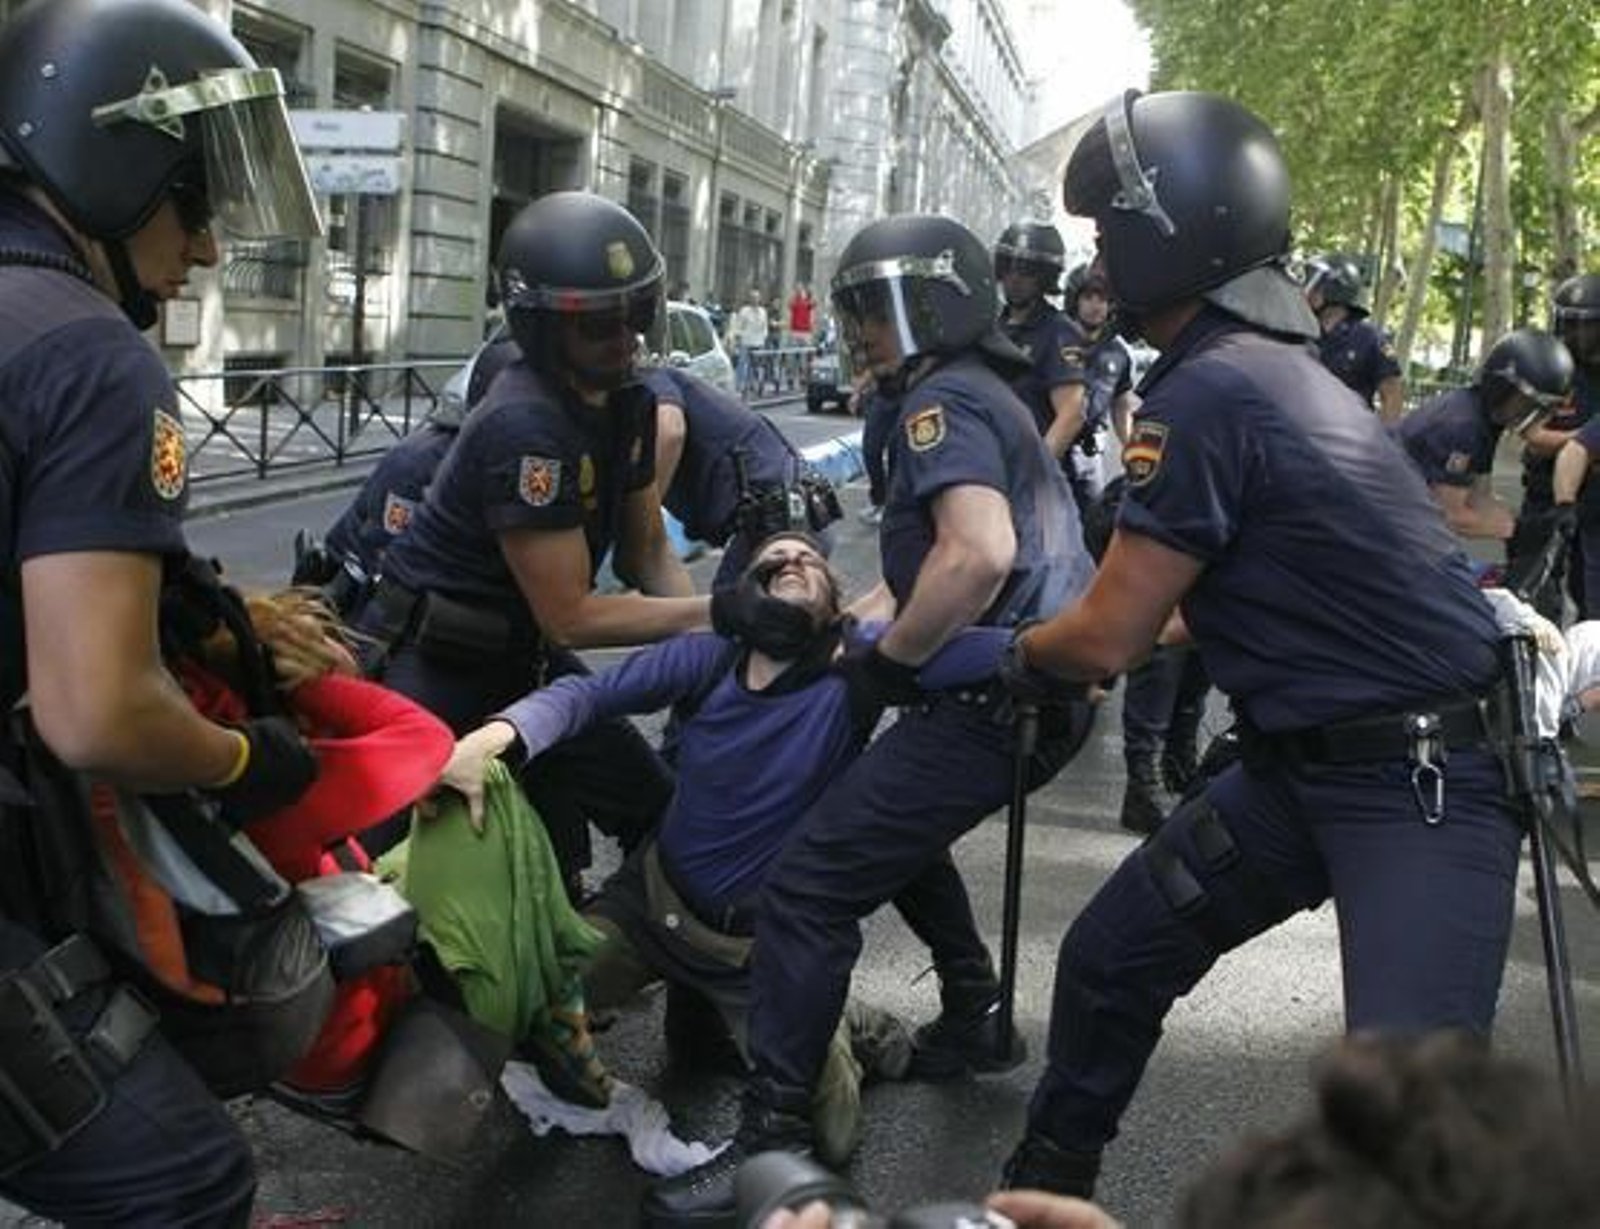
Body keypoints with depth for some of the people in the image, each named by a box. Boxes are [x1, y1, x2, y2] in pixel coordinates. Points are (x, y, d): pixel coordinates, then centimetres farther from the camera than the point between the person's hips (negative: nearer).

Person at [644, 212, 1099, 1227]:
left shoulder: (942, 399, -9)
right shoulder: (990, 396, 22)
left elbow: (980, 553, -27)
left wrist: (887, 661, -15)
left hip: (996, 698, -11)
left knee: (812, 881, -11)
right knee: (896, 828, 31)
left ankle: (774, 1136, -9)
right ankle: (978, 1019, 39)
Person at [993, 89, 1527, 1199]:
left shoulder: (1206, 393, -20)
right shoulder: (1271, 363, 9)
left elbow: (1108, 637, -14)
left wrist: (1023, 654, 7)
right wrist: (1106, 639, 26)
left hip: (1422, 785, -10)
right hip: (1310, 761, 10)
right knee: (1110, 960, 15)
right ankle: (1048, 1180, 35)